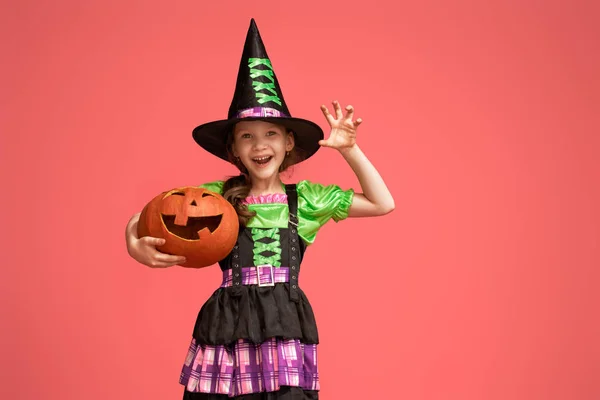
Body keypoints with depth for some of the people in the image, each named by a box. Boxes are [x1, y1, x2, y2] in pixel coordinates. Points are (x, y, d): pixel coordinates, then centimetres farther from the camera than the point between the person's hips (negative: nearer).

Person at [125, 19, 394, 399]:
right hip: (227, 330, 0)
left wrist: (350, 150, 3)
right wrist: (135, 244, -15)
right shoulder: (217, 196, 5)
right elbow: (148, 217, 7)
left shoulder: (305, 197, 8)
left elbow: (383, 204, 10)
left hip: (286, 331, 0)